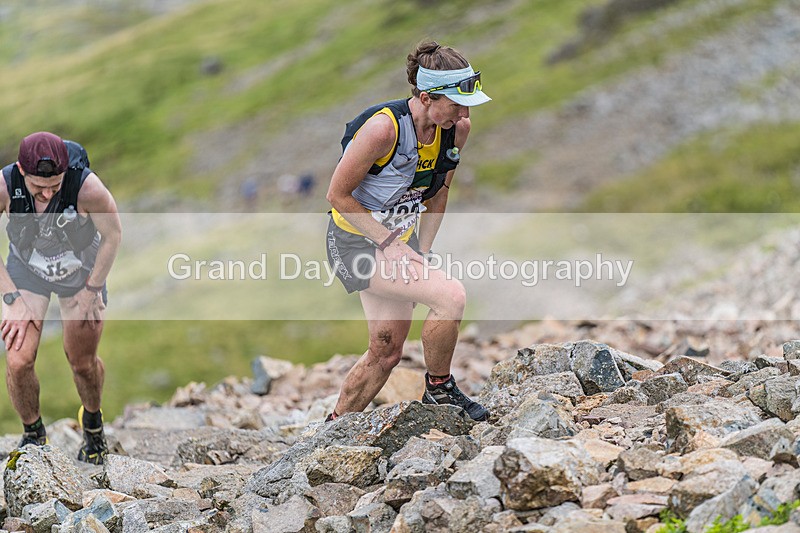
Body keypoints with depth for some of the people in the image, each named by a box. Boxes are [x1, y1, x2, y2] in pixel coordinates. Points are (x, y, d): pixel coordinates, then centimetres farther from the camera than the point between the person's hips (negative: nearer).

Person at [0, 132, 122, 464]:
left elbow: (113, 235, -15)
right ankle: (32, 434, 18)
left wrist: (91, 290, -9)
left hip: (81, 272, -1)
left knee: (83, 362, 7)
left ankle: (92, 421, 40)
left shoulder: (88, 188, -36)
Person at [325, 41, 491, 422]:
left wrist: (420, 254, 1)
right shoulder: (383, 127, -29)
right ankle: (439, 390, -3)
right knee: (451, 295, -24)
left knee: (386, 353, 10)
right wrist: (389, 244, -21)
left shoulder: (457, 129, -8)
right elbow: (338, 195, -20)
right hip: (356, 242, -7)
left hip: (401, 238, 7)